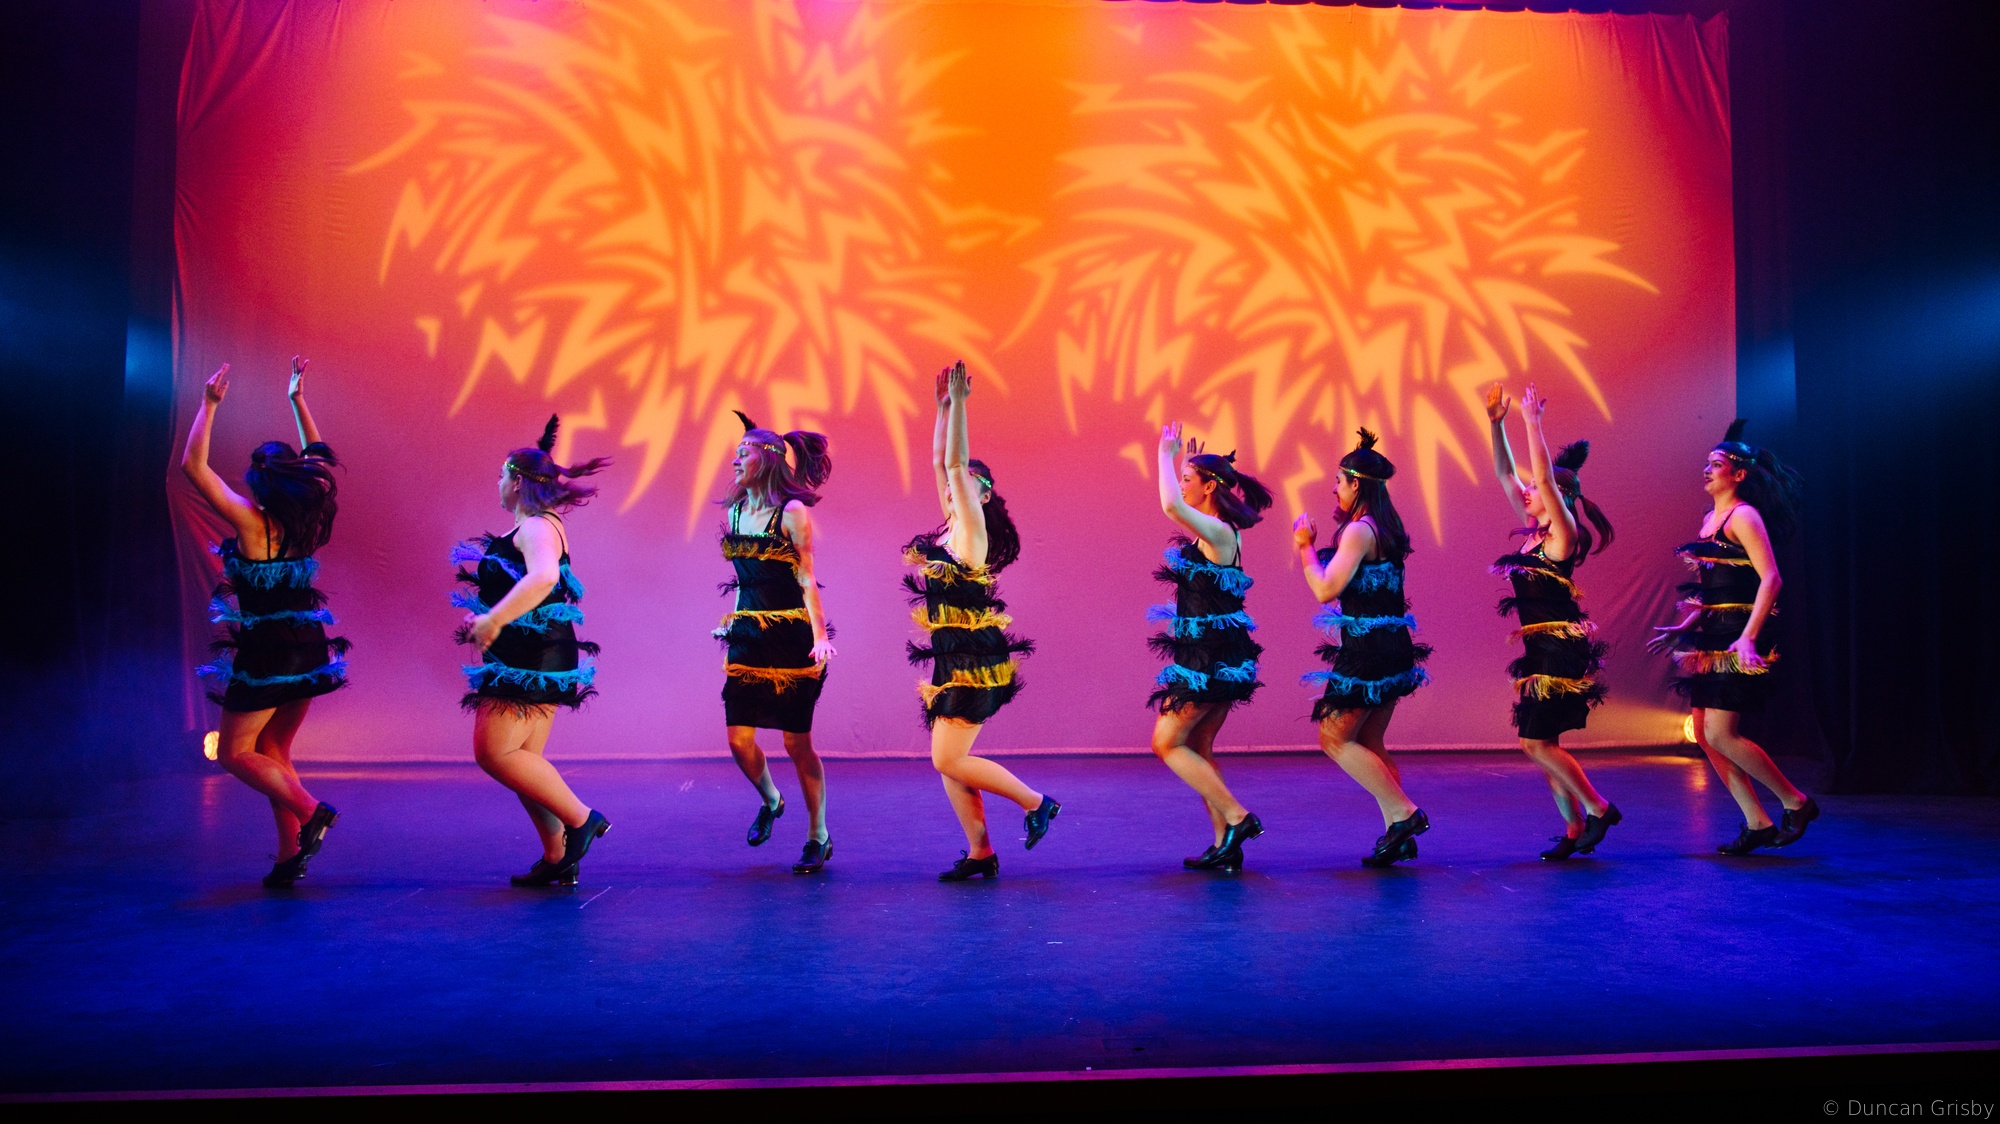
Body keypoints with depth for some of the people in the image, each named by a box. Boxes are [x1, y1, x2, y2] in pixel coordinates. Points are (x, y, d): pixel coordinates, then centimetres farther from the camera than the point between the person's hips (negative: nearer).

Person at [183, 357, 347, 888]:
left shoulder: (251, 521, -14)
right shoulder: (308, 517, 2)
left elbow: (192, 464, -9)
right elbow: (316, 459, 18)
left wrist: (209, 405, -7)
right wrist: (297, 400, 19)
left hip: (265, 654, -6)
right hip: (307, 650, 6)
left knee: (235, 753, 8)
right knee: (273, 753, 16)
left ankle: (310, 811, -11)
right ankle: (289, 856, 11)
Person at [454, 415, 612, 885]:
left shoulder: (536, 527, -14)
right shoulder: (532, 528, 19)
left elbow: (543, 577, -34)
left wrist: (494, 619, -37)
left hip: (532, 659, -10)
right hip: (529, 657, 10)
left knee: (494, 751, -11)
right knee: (524, 759, 9)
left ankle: (580, 819, -5)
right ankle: (558, 858, 12)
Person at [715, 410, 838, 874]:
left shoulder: (792, 512, -9)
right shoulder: (735, 512, 11)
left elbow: (807, 580, -12)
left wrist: (819, 635, -20)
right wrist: (731, 624, 20)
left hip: (791, 639, -6)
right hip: (748, 639, 6)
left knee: (796, 742, 0)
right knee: (739, 739, 1)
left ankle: (819, 837, 16)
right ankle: (770, 802, 31)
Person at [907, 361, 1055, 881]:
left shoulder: (972, 527, -9)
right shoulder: (952, 524, 12)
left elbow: (956, 463, -16)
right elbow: (939, 461, 14)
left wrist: (960, 402, -15)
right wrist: (944, 406, 13)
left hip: (974, 661, -9)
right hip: (953, 660, 9)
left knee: (948, 760, -7)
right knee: (948, 763, 8)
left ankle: (1037, 802, 7)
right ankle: (979, 854, 15)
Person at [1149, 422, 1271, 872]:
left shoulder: (1218, 532, -16)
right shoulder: (1213, 532, 11)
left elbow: (1170, 505, -34)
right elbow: (1177, 508, 33)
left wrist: (1168, 453, -20)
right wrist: (1181, 460, 28)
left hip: (1210, 660, -10)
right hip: (1215, 658, 10)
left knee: (1166, 742, -3)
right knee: (1197, 748, 13)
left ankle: (1237, 818, -2)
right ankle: (1225, 846, 16)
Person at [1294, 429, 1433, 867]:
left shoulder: (1359, 530, -16)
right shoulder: (1385, 528, 13)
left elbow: (1326, 590, -20)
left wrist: (1305, 546, -8)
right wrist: (1312, 548, 18)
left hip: (1368, 651, -10)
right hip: (1390, 649, 10)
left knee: (1334, 737, -1)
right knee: (1369, 744, 14)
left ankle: (1403, 813, -1)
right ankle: (1398, 834, 16)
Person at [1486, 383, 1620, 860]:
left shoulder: (1564, 534, -9)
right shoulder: (1535, 530, 11)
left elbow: (1543, 475, -22)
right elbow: (1505, 474, 13)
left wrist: (1533, 422, -18)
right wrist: (1496, 423, 6)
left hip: (1559, 648, -8)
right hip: (1541, 647, 9)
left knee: (1536, 743, -6)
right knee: (1541, 744, 9)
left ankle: (1598, 808, 10)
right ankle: (1575, 830, 17)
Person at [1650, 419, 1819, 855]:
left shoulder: (1743, 515, -10)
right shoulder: (1711, 518, 16)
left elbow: (1770, 579, -19)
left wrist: (1747, 638, -27)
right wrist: (1684, 627, 16)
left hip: (1737, 637, -9)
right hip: (1712, 637, 9)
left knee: (1721, 735, -10)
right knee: (1704, 734, 6)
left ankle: (1796, 802, 9)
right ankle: (1757, 823, 14)